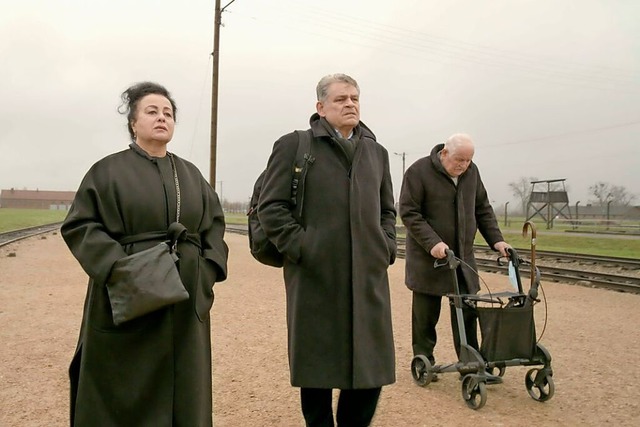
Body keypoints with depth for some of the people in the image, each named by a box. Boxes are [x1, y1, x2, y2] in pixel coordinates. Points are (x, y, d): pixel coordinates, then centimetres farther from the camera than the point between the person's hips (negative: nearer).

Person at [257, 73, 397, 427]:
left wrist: (386, 247, 8)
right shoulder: (293, 146, 1)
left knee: (372, 369, 8)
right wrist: (301, 248, -12)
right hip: (316, 278, -4)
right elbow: (270, 206, -4)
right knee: (317, 370, 8)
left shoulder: (377, 152, 17)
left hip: (369, 278, 4)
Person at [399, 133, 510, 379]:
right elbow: (408, 213, -15)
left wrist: (496, 240, 2)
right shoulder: (419, 172, -12)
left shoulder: (471, 172, 6)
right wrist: (432, 242, -24)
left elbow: (483, 209, 14)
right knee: (426, 313, 5)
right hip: (428, 257, -5)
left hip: (463, 256, 5)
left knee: (467, 310, 5)